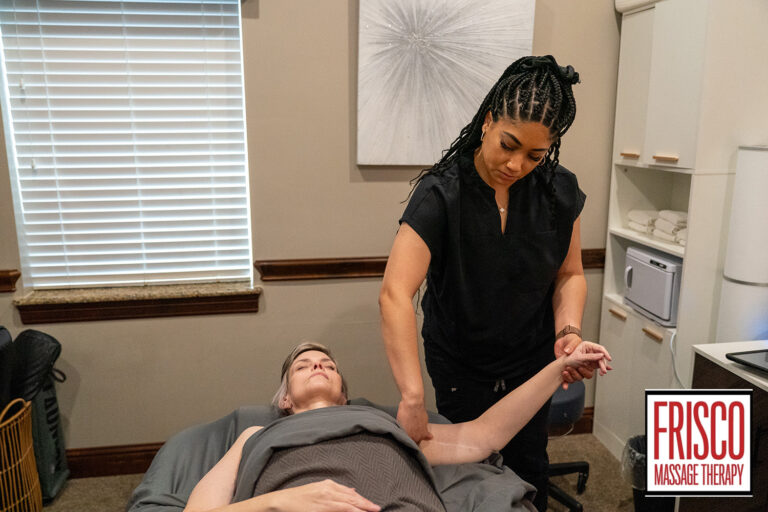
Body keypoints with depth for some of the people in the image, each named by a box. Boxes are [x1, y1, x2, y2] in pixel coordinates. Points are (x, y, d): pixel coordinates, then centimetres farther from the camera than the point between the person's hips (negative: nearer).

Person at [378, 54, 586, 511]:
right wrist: (412, 397, -40)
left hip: (532, 359, 3)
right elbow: (395, 295, -35)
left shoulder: (560, 191, -12)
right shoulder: (441, 193, -26)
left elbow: (570, 274, 1)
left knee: (528, 466, 16)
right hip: (460, 365, -3)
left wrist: (569, 330, -18)